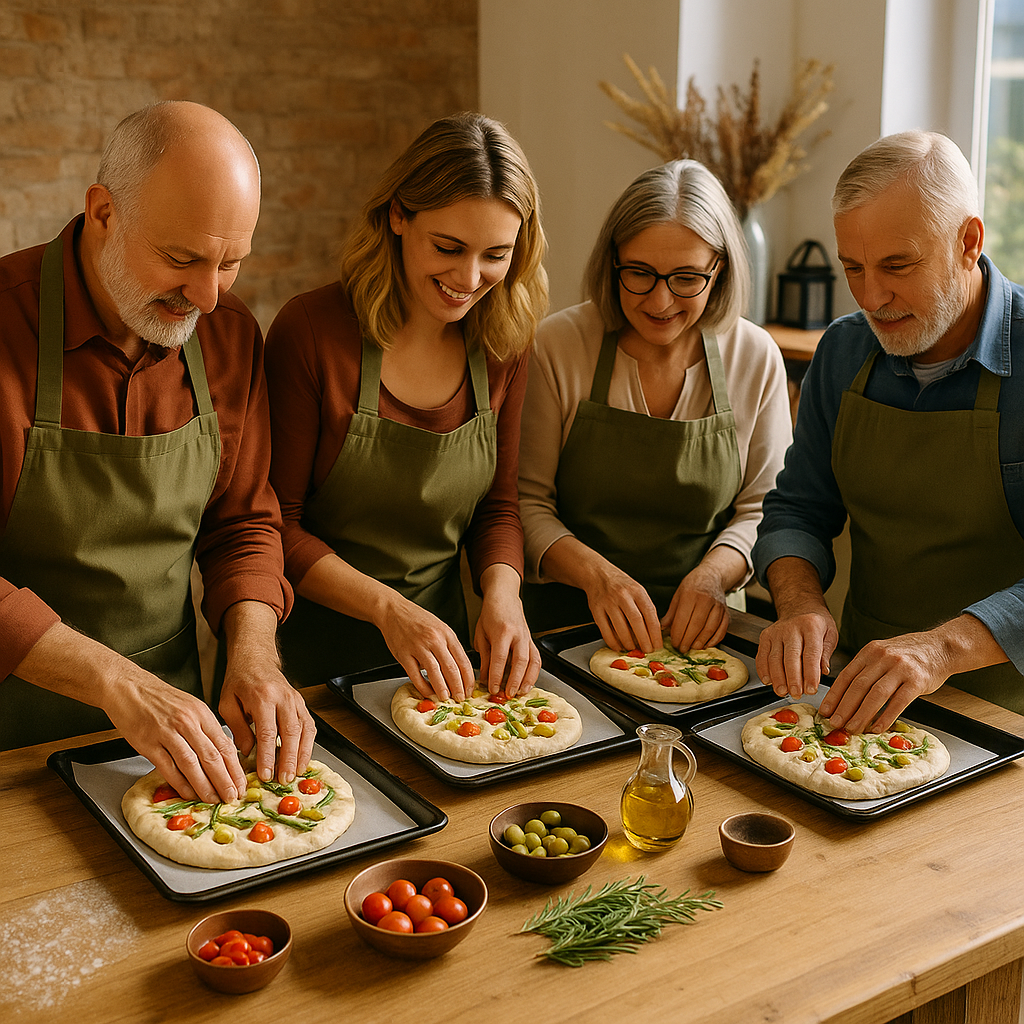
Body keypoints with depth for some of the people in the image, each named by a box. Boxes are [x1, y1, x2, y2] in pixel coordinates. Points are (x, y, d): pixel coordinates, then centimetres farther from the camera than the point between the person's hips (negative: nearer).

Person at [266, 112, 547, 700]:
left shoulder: (503, 345, -2)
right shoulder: (311, 332, -16)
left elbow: (498, 507, 7)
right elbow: (276, 525, -11)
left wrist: (502, 592, -13)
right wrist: (387, 607, -23)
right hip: (316, 648, -3)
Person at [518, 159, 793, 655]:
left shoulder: (756, 358, 0)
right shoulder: (557, 345, -6)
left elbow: (762, 510, 6)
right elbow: (524, 501, -4)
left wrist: (714, 573, -14)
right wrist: (594, 573, -21)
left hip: (699, 631, 2)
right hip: (566, 622, -2)